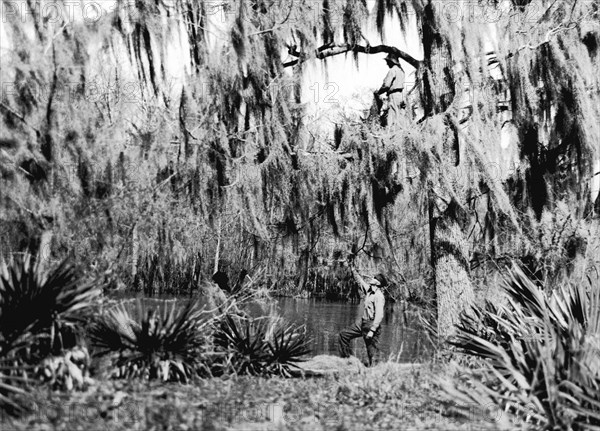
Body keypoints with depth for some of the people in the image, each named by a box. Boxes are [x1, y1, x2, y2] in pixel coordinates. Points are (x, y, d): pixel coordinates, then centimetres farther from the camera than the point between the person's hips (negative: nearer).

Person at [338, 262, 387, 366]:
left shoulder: (379, 296, -16)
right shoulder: (368, 290, 8)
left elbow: (379, 315, -22)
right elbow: (359, 280, 26)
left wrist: (372, 330, -25)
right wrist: (352, 268, 27)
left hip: (371, 324, -9)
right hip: (361, 323, 9)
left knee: (373, 352, -5)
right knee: (344, 334, 12)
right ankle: (346, 358, 19)